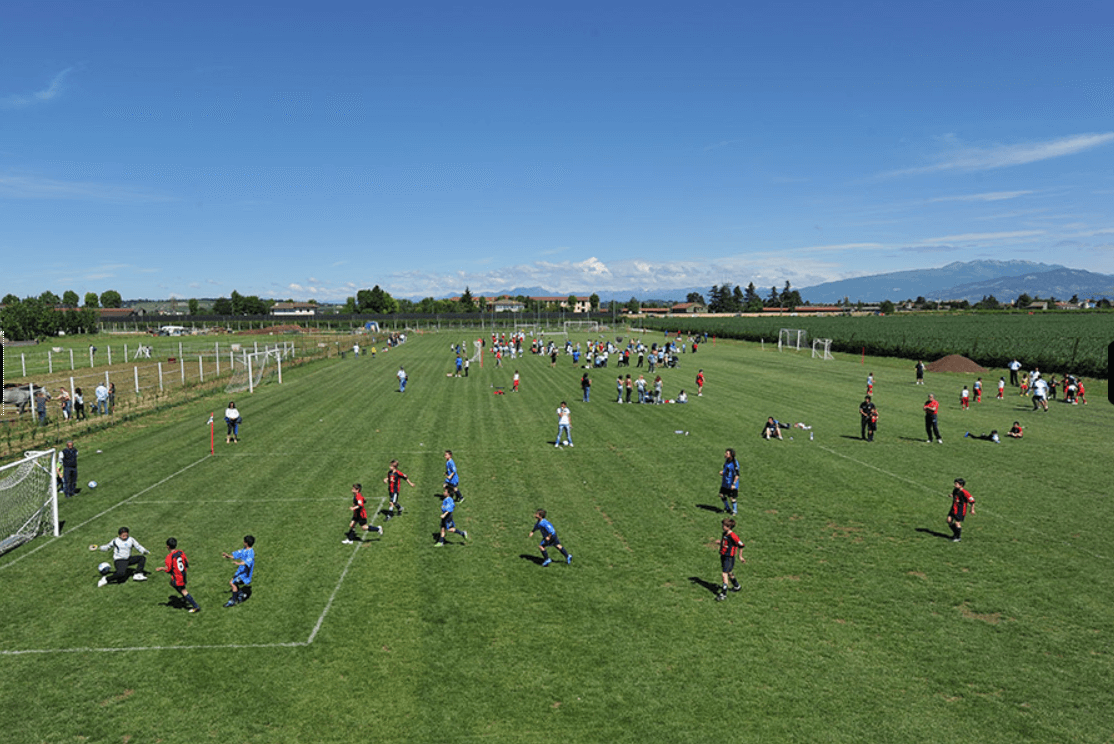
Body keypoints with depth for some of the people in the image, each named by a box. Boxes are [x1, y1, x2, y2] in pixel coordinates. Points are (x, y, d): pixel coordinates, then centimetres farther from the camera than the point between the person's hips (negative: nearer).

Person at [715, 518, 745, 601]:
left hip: (729, 557, -9)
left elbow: (741, 545, -14)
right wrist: (720, 542, 1)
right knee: (729, 573, 23)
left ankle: (723, 594, -8)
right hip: (723, 556, 9)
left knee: (725, 574, -11)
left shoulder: (733, 536, -20)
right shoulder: (725, 534, 6)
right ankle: (736, 586, 45)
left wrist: (740, 556, -7)